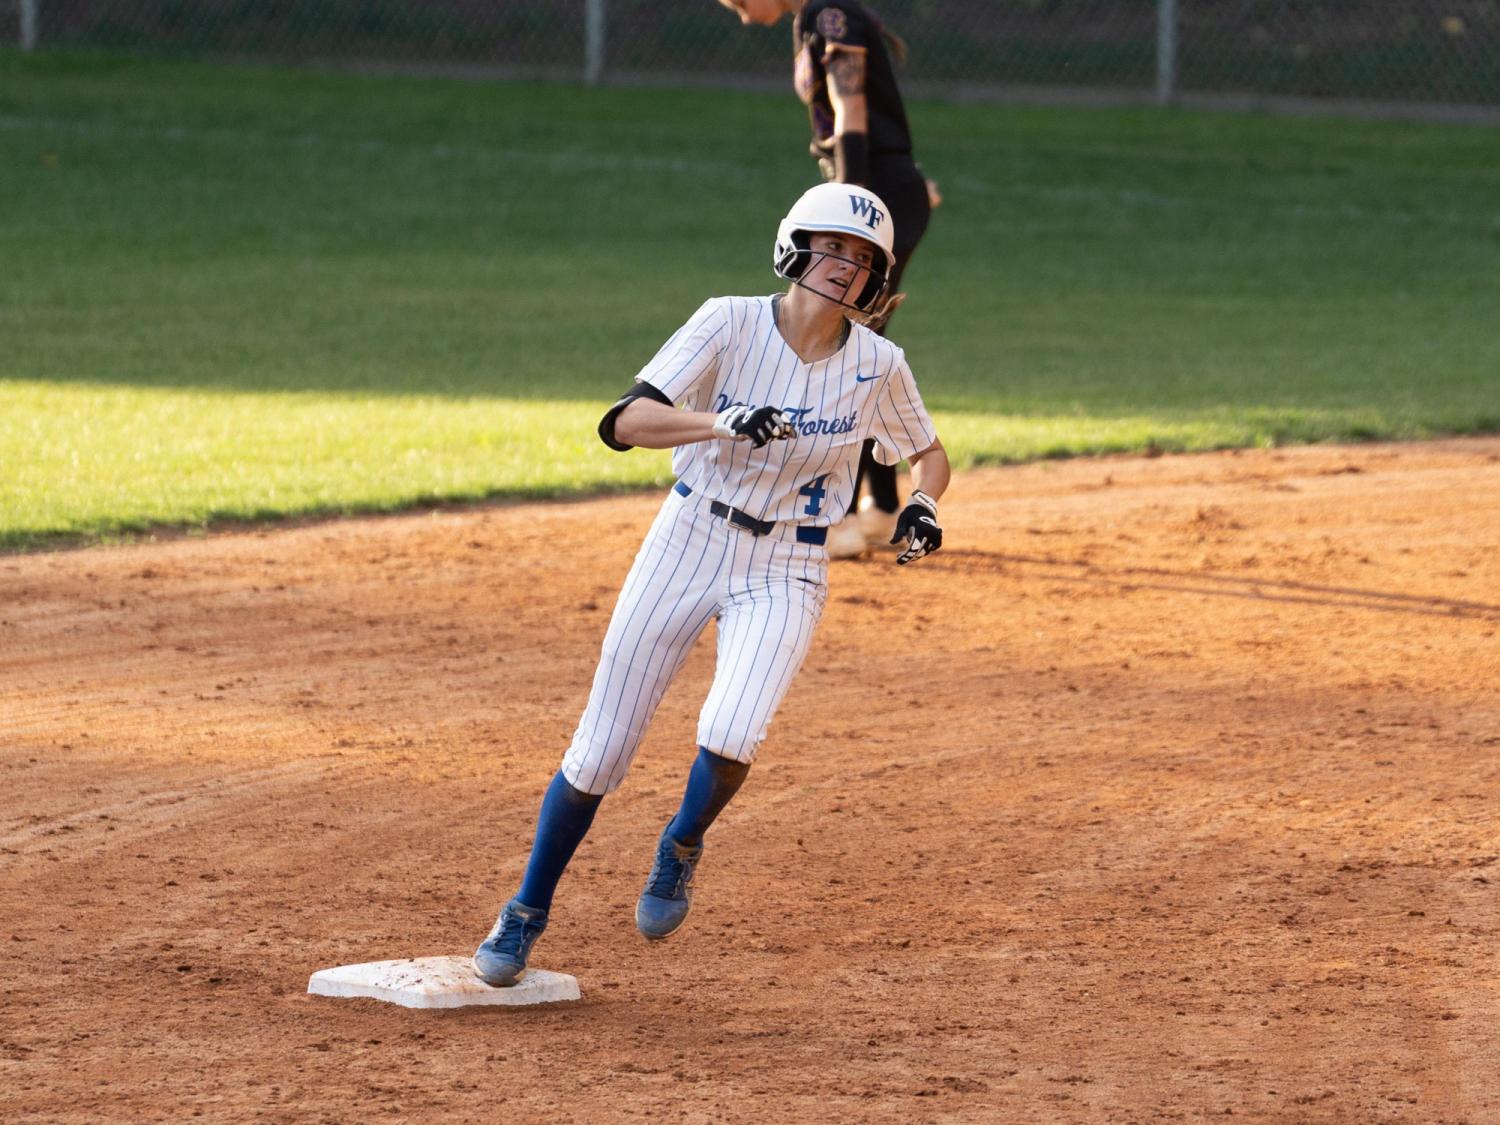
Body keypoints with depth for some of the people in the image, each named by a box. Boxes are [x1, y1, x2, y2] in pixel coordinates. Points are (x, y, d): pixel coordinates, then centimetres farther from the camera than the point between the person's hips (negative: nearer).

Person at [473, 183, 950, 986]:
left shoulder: (877, 366, -6)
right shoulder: (731, 324, -12)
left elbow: (927, 453, 13)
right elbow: (625, 422, -22)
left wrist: (923, 506, -9)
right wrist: (722, 422, -39)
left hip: (784, 573, 0)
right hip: (686, 546, 0)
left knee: (730, 736, -26)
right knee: (598, 753, 2)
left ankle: (681, 847, 8)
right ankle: (526, 915, 23)